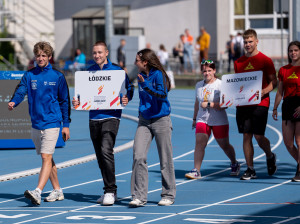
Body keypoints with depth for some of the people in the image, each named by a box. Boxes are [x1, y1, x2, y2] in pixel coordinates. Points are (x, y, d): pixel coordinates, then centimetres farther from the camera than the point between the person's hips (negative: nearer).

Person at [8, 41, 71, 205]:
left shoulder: (57, 76, 1)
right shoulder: (29, 75, 7)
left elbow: (64, 101, 5)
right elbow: (21, 90, -8)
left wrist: (66, 124, 3)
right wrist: (14, 102, -30)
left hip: (51, 123, -5)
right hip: (36, 123, 5)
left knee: (46, 157, -15)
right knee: (47, 158, 13)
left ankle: (37, 192, -26)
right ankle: (57, 191, 25)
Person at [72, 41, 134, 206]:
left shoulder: (117, 70, 0)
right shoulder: (89, 72, 11)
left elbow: (129, 88, 5)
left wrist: (126, 99, -15)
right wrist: (77, 101, 0)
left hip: (111, 116, -5)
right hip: (94, 118, 5)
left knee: (106, 150, -19)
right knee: (100, 155, 9)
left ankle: (110, 191, -14)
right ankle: (109, 191, 21)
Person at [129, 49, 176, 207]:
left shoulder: (158, 74, -10)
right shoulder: (140, 76, 10)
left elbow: (162, 95, -24)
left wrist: (145, 86, -33)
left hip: (161, 121, -6)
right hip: (144, 121, 6)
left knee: (165, 160, 3)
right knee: (138, 157, -8)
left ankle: (168, 195, 15)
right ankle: (139, 196, -7)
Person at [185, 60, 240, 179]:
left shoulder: (220, 85, -10)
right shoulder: (199, 85, 8)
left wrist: (209, 104, -22)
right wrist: (194, 118, 26)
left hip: (219, 121, -4)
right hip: (202, 119, 4)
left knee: (224, 145, 9)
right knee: (199, 143, -13)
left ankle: (234, 164, 36)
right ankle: (196, 171, -15)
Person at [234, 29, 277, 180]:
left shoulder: (265, 60, -1)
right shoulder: (239, 62, 12)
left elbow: (273, 81, -1)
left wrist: (263, 91, -18)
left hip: (260, 103, -4)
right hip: (242, 104, 4)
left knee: (258, 136, -7)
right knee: (246, 136, 1)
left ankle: (270, 156, 24)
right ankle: (250, 169, 6)